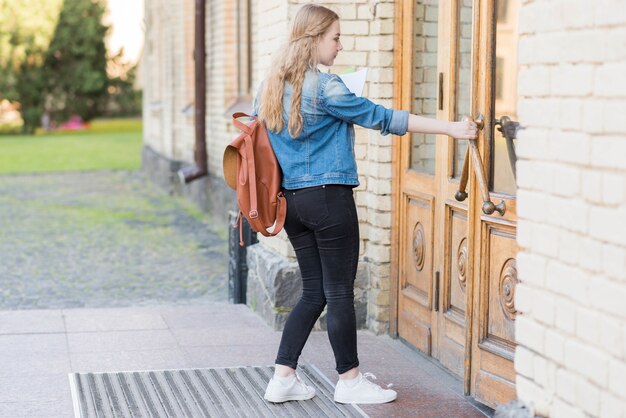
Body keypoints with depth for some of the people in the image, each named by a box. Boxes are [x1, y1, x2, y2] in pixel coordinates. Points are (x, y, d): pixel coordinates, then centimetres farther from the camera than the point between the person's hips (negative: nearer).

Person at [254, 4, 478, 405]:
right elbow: (380, 117, -13)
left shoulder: (270, 86, 9)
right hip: (328, 198, -8)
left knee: (315, 292, 14)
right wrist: (450, 127, -11)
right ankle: (350, 380, 13)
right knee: (340, 292, 3)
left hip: (290, 200, 8)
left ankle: (284, 378, 11)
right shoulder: (325, 87, -14)